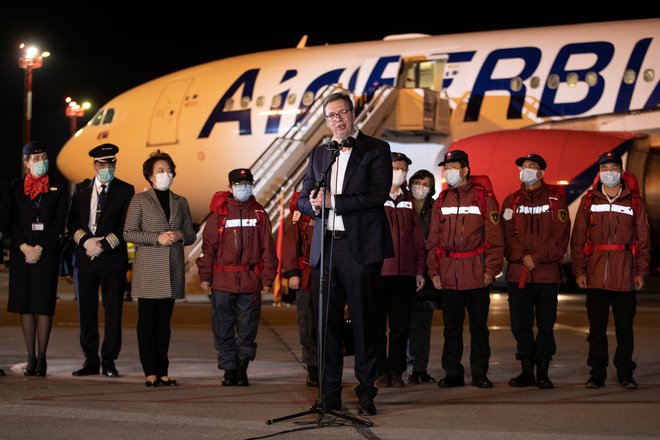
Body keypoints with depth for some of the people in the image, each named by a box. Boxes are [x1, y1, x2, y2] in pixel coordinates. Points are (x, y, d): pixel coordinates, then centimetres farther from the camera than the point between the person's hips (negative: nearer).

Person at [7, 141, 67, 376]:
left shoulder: (58, 187, 4)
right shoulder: (17, 187, 9)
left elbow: (59, 222, -2)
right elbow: (13, 220, 5)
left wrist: (40, 249, -10)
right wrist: (24, 247, -9)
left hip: (47, 253, -2)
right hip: (21, 252, 2)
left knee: (44, 304, -4)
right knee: (24, 304, 2)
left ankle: (42, 358, 0)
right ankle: (31, 358, 8)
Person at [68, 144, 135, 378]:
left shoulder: (125, 190, 4)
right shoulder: (82, 189, 13)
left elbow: (126, 226, -3)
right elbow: (72, 222, 7)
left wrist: (103, 245, -12)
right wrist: (86, 241, -10)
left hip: (113, 257, -2)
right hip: (85, 257, 3)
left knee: (113, 311, -2)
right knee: (87, 310, 4)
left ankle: (109, 361, 4)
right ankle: (90, 360, 11)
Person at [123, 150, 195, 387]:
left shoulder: (180, 202, 15)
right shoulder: (140, 200, 4)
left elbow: (191, 235, 16)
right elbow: (128, 233, -3)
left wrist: (180, 236, -7)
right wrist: (157, 238, -14)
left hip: (172, 270, 4)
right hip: (148, 269, -4)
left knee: (164, 322, 6)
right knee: (147, 321, -4)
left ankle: (163, 371, 8)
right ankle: (150, 372, -2)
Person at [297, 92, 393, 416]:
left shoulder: (376, 149, 1)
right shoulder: (319, 154, 17)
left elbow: (378, 194, -12)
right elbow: (303, 200, 16)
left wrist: (333, 201, -14)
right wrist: (313, 204, -8)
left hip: (360, 246, -5)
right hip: (325, 246, 5)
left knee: (363, 319, -1)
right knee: (328, 321, 6)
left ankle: (366, 392, 5)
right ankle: (330, 393, 11)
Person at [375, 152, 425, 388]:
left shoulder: (409, 202, 14)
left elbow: (418, 238, 15)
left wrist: (420, 270, 9)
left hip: (406, 273, 4)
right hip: (378, 272, -3)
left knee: (401, 326, 6)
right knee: (378, 326, 0)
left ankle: (396, 371, 12)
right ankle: (381, 371, 6)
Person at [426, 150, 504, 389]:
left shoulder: (484, 197, 1)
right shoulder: (442, 201, 12)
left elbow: (494, 236, -1)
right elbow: (433, 239, 13)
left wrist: (491, 268, -7)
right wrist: (433, 270, 5)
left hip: (477, 271, -3)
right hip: (448, 272, 3)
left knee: (478, 325, 2)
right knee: (451, 326, 5)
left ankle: (480, 374, 10)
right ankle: (453, 373, 12)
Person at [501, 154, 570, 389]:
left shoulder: (556, 200, 4)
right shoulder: (511, 201, 12)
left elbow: (560, 237, -3)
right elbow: (507, 235, 4)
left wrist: (537, 257, -12)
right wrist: (522, 257, -12)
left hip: (548, 272, -2)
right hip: (518, 272, 2)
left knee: (545, 325, 0)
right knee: (520, 325, 3)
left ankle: (543, 373, 7)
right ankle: (527, 371, 11)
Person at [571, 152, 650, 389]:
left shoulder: (634, 202, 6)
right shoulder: (589, 201, 7)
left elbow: (643, 240, 7)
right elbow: (578, 239, 6)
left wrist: (641, 271, 1)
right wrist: (579, 270, -1)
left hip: (625, 275, -1)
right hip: (596, 275, 1)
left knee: (624, 327, 3)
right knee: (596, 327, 4)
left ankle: (625, 373, 12)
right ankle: (597, 373, 12)